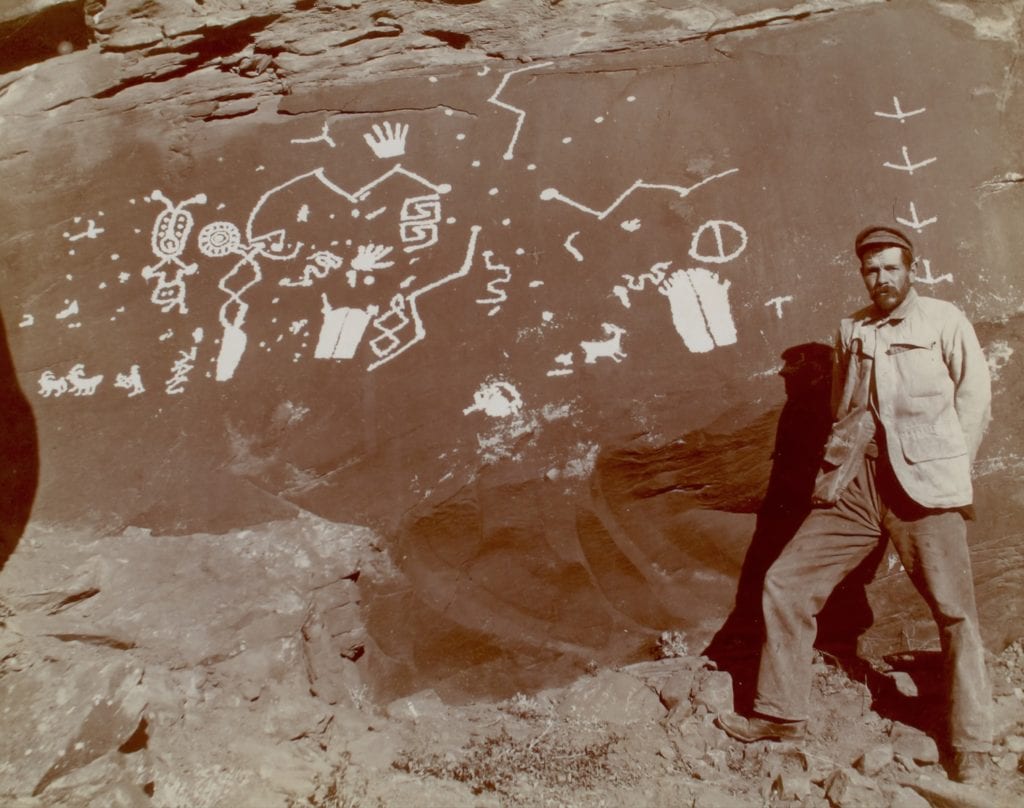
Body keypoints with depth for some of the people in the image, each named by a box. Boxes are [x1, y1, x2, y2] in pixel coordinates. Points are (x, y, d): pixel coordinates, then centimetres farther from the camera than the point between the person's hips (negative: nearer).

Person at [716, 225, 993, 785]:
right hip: (854, 484, 4)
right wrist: (842, 461, 10)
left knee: (955, 612, 0)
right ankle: (780, 715, 13)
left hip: (925, 485, -4)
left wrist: (946, 465, 0)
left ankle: (970, 748, 18)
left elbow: (974, 396, 5)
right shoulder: (851, 330, 17)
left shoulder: (944, 321, 5)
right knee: (785, 584, 0)